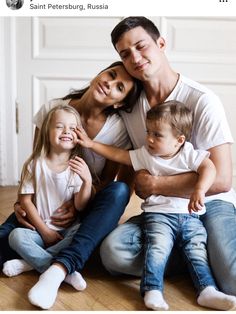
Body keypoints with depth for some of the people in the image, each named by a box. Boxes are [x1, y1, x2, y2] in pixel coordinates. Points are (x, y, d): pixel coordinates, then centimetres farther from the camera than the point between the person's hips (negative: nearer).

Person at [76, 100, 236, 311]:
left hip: (190, 216, 1)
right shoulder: (145, 155, 5)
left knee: (198, 250, -8)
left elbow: (209, 168, -18)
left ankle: (208, 291, -8)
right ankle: (152, 291, -24)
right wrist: (91, 144, 8)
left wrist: (199, 190, -38)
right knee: (158, 247, -22)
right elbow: (117, 155, 10)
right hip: (158, 214, -1)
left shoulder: (190, 155, -2)